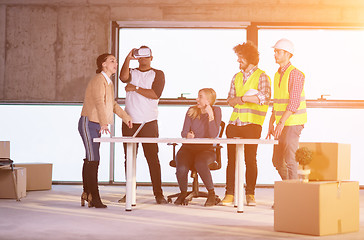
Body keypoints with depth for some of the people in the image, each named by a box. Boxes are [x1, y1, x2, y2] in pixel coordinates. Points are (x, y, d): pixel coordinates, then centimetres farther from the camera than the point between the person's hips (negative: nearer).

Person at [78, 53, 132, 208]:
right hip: (89, 123, -10)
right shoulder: (98, 80, -14)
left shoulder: (109, 82, 16)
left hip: (97, 126, 10)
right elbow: (99, 102, -28)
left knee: (91, 160, 12)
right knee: (93, 160, -12)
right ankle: (94, 197, -12)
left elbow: (112, 103, 31)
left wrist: (125, 116, 30)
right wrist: (104, 124, -39)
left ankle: (87, 194, 18)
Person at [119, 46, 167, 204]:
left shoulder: (157, 74, 7)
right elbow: (123, 77, -10)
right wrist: (128, 58, -17)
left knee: (152, 158, -6)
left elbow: (155, 94, -8)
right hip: (129, 122, 3)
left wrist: (136, 88, -6)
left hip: (149, 122, -3)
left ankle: (158, 193, -2)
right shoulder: (132, 73, 14)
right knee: (129, 159, 4)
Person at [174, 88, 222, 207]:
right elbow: (184, 132, 1)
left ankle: (211, 193, -16)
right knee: (181, 168, -29)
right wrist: (188, 135, -22)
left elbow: (213, 135, -14)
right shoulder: (191, 111, 4)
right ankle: (183, 193, 1)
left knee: (200, 164, -37)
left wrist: (210, 116, -22)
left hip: (206, 149, -2)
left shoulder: (216, 111, -2)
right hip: (188, 148, 2)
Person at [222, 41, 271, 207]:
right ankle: (229, 194, 4)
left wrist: (242, 98, -11)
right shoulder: (237, 77, 18)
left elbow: (265, 98, -15)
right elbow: (230, 100, 12)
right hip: (234, 123, 5)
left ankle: (250, 194, 7)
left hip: (252, 124, -5)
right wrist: (249, 98, -6)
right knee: (231, 159, 1)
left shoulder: (262, 76, -1)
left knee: (250, 159, -2)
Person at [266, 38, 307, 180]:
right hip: (282, 125, 9)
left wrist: (281, 123, -25)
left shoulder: (295, 74, -12)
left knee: (289, 160, -7)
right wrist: (271, 124, 17)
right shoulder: (278, 75, 16)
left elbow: (294, 102, -20)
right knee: (277, 161, 10)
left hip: (293, 123, -9)